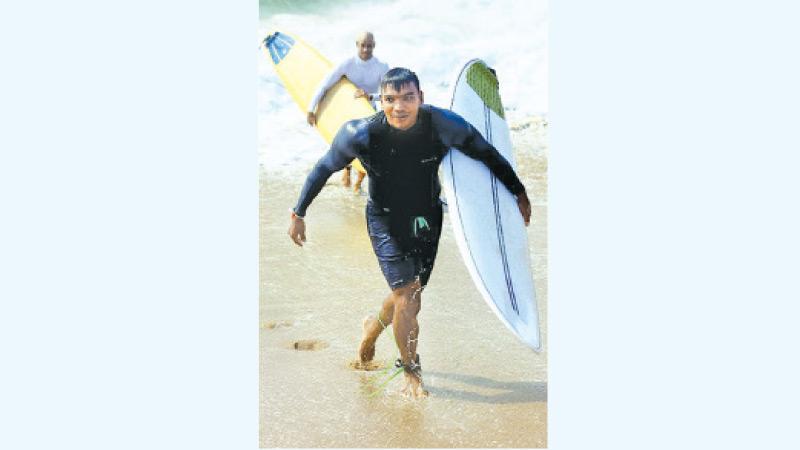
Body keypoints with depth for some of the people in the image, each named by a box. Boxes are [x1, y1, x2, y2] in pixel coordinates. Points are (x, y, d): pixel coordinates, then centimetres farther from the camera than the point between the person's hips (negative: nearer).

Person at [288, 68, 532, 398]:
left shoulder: (443, 125, -20)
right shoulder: (362, 134, -24)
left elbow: (487, 154, -4)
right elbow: (324, 168, -7)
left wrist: (519, 193, 4)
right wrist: (298, 214, -3)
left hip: (427, 219, 3)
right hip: (385, 220, -3)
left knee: (409, 296, 11)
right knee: (407, 293, -13)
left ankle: (374, 326, 46)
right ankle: (412, 373, 8)